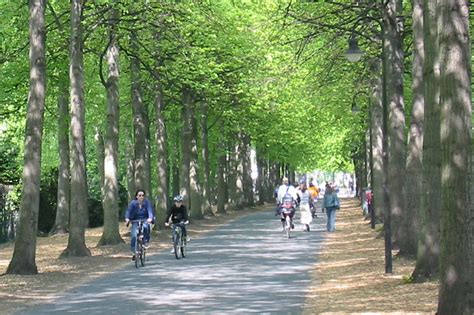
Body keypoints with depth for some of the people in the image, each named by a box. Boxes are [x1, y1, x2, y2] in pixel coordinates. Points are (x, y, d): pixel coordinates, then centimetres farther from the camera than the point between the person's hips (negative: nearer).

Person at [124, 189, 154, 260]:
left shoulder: (147, 202, -11)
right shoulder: (133, 203, -8)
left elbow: (150, 211, -23)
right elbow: (128, 211, -18)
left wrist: (150, 218, -43)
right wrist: (127, 218, -38)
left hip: (145, 220, -1)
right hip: (136, 221, 1)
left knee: (145, 227, -36)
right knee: (134, 236, -18)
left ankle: (146, 241, -11)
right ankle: (134, 252, -1)